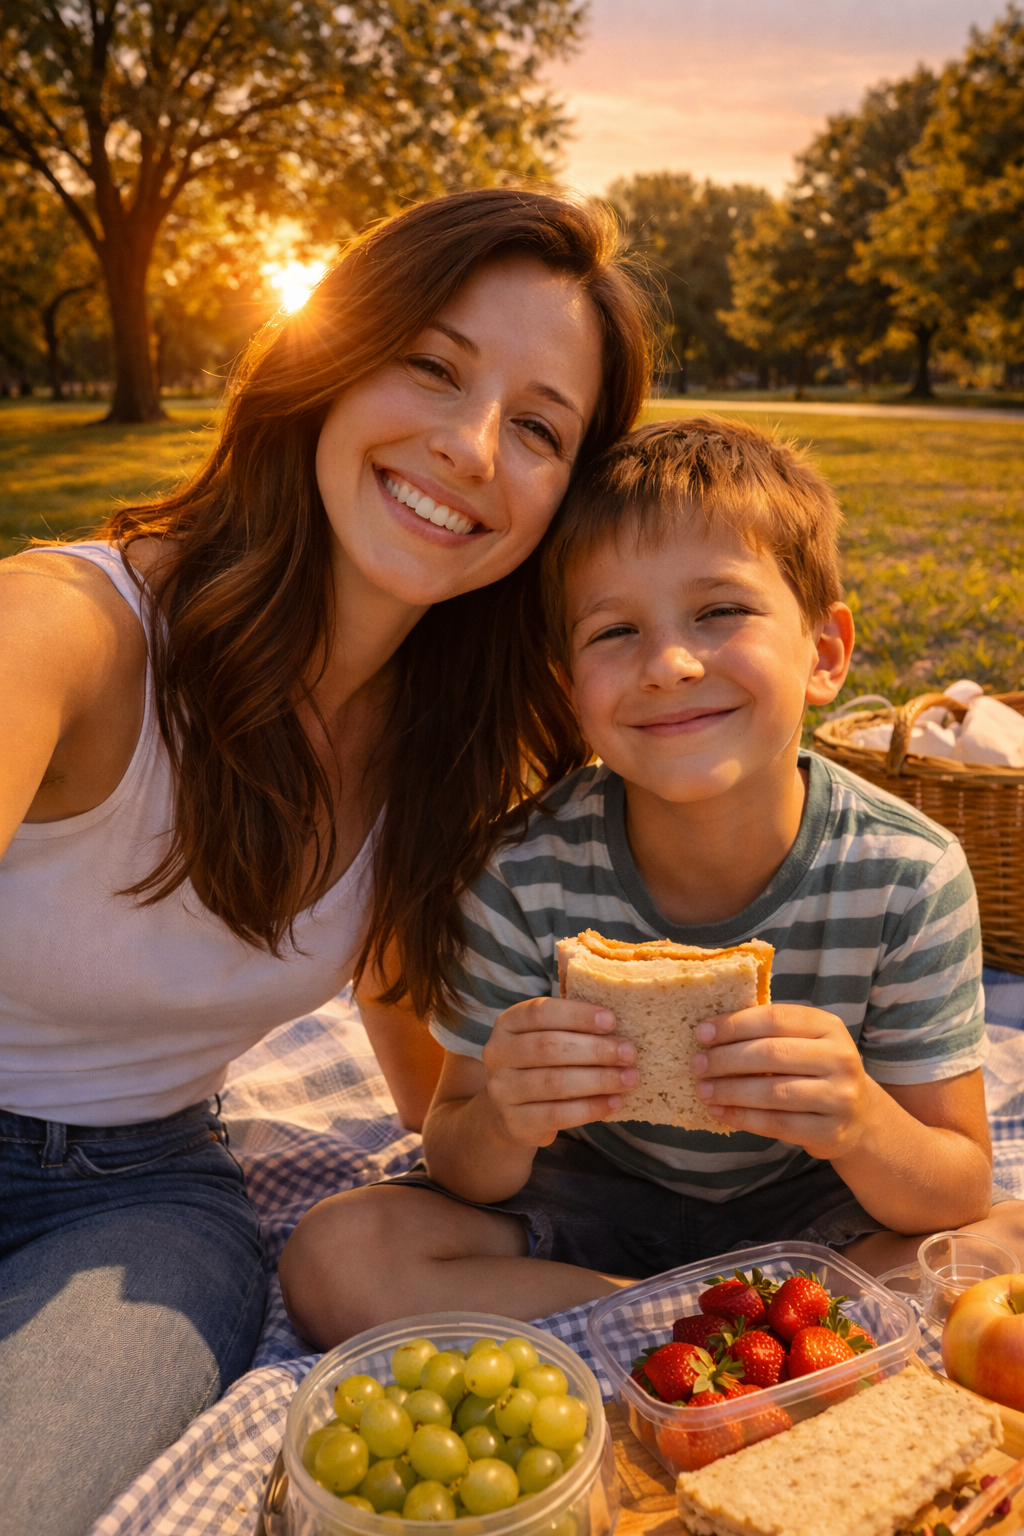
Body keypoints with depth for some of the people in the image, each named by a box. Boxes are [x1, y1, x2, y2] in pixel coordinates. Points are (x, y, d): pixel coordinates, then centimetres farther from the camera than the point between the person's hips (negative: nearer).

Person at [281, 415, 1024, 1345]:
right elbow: (462, 1177, -11)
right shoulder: (527, 877, -22)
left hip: (814, 1207, 1)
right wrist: (499, 1125, -35)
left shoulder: (909, 877, -22)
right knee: (338, 1255, -21)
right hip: (594, 1196, 0)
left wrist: (861, 1126, -38)